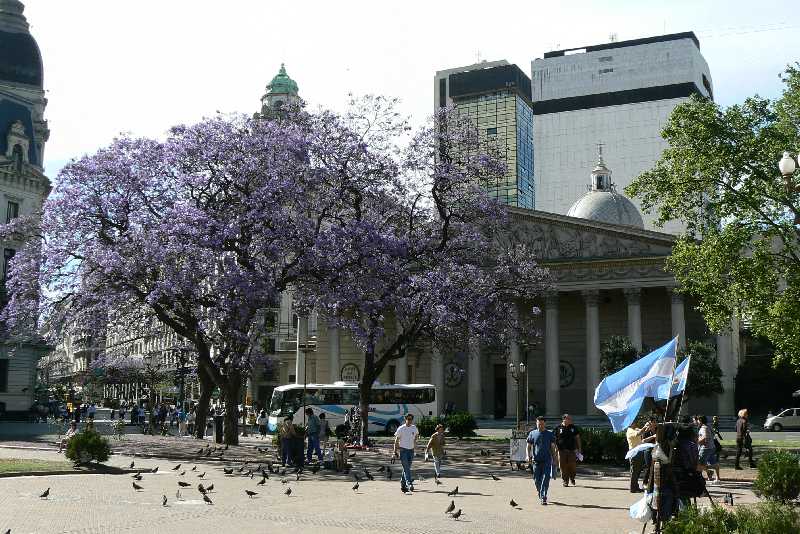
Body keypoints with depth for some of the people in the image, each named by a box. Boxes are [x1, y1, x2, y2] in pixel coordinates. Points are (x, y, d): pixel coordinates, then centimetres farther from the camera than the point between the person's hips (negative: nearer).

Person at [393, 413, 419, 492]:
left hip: (411, 450, 5)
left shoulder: (414, 428, 5)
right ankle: (409, 483, -20)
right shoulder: (401, 429, -7)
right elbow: (396, 440, -2)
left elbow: (416, 434, 29)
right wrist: (395, 450, -6)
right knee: (406, 468, -13)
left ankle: (403, 483, 20)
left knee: (407, 468, 10)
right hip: (403, 450, -5)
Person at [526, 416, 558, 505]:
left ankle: (543, 498, -9)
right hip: (536, 461, 1)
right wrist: (528, 456, -7)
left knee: (545, 479, -10)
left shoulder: (550, 434, 6)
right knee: (536, 479, 7)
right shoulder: (532, 434, 7)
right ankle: (539, 491, 35)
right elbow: (528, 446, 10)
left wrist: (554, 459, 4)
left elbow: (553, 447, 10)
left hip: (547, 461, -1)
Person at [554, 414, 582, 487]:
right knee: (563, 467, -1)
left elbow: (577, 438, 13)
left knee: (573, 466, -2)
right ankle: (565, 481, 10)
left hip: (572, 450, 1)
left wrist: (579, 449, 8)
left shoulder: (573, 428, 9)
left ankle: (572, 478, 24)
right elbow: (555, 440, 5)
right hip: (562, 451, -1)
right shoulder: (558, 428, 2)